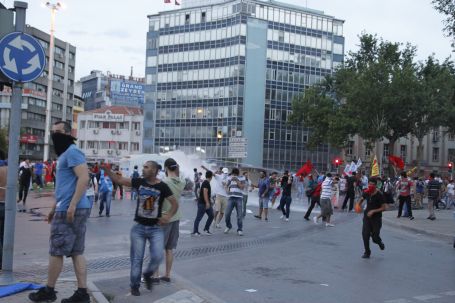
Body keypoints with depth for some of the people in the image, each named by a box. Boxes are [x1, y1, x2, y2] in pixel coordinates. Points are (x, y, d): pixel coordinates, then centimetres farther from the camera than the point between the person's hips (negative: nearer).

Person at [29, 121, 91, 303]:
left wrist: (72, 205, -26)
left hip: (71, 210, -10)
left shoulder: (72, 152, -10)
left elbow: (84, 178, -22)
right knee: (76, 252, 7)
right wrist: (54, 208, 27)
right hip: (68, 209, 10)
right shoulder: (64, 154, 22)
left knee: (56, 252, 1)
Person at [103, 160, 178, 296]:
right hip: (138, 227, 1)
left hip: (156, 228, -1)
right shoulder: (139, 182, -2)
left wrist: (168, 216, -20)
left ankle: (147, 275, 22)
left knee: (157, 257, -8)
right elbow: (118, 180, -1)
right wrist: (107, 169, -13)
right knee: (136, 258, 4)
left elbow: (175, 204, -5)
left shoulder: (162, 187, -9)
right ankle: (134, 285, 20)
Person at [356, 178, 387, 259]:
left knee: (375, 238, -1)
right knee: (365, 235, -8)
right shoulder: (366, 193, -2)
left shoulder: (379, 195, -15)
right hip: (367, 216, 3)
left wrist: (373, 211, -21)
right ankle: (367, 252, 10)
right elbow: (362, 199, 19)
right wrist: (359, 205, -1)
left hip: (376, 218, -3)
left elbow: (384, 208, -13)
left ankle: (380, 242, 37)